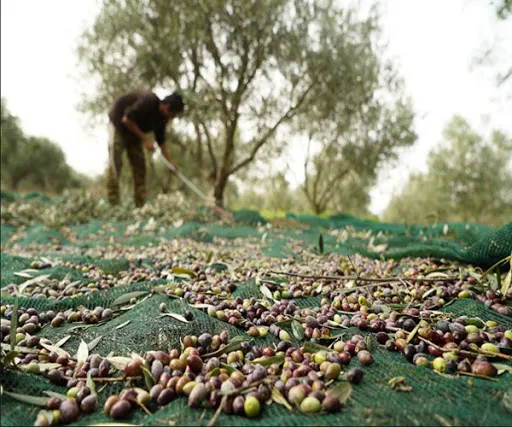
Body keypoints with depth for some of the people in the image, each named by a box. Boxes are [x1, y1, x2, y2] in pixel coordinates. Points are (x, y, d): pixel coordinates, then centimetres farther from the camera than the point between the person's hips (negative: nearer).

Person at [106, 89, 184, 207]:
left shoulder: (161, 118, -4)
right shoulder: (148, 101, -28)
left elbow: (161, 141, 1)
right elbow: (126, 119, -27)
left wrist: (171, 162, -8)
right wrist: (145, 139, -24)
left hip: (134, 132, 8)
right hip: (119, 125, -8)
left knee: (139, 164, 1)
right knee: (115, 162, -14)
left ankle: (141, 205, 2)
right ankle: (113, 204, -15)